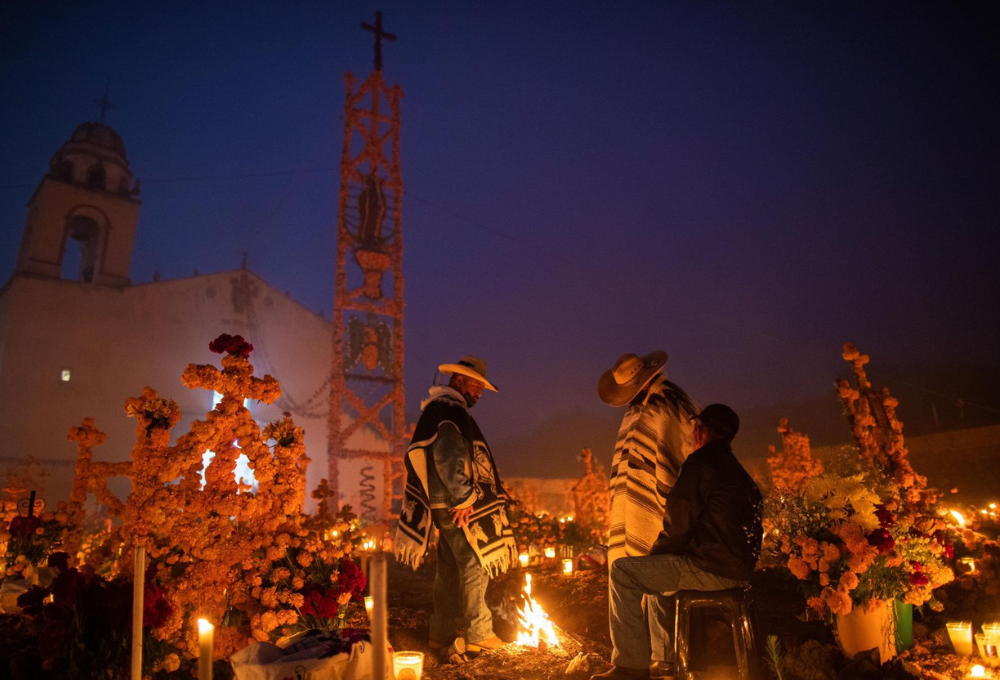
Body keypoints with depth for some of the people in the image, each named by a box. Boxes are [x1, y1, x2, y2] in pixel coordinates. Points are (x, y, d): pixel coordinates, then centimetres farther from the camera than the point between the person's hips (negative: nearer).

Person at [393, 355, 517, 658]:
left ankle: (441, 634, 23)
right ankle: (478, 635, 7)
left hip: (446, 506, 10)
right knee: (474, 567, -2)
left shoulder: (438, 409, 19)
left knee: (449, 570, 15)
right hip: (458, 506, -10)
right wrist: (463, 497, -19)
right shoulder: (448, 410, -14)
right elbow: (448, 458, -24)